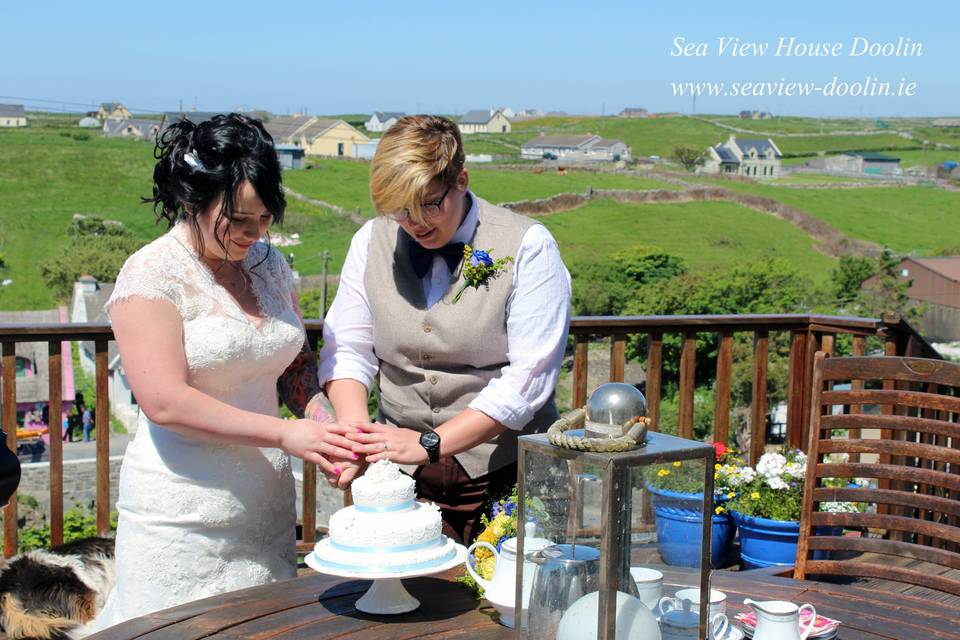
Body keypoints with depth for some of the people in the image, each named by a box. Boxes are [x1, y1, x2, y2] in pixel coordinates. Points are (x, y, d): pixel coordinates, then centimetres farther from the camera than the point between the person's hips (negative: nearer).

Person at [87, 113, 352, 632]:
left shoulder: (268, 264, 9)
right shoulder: (153, 274, -10)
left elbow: (300, 363, 19)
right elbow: (165, 402, -18)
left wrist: (323, 430, -1)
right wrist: (284, 433, -20)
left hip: (266, 506, 6)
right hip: (183, 519, -6)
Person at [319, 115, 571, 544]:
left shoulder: (527, 247, -7)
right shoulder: (371, 242, 6)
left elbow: (528, 378, -13)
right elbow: (346, 349, 6)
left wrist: (430, 442, -19)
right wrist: (356, 432, -14)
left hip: (506, 477, -3)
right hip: (402, 476, 3)